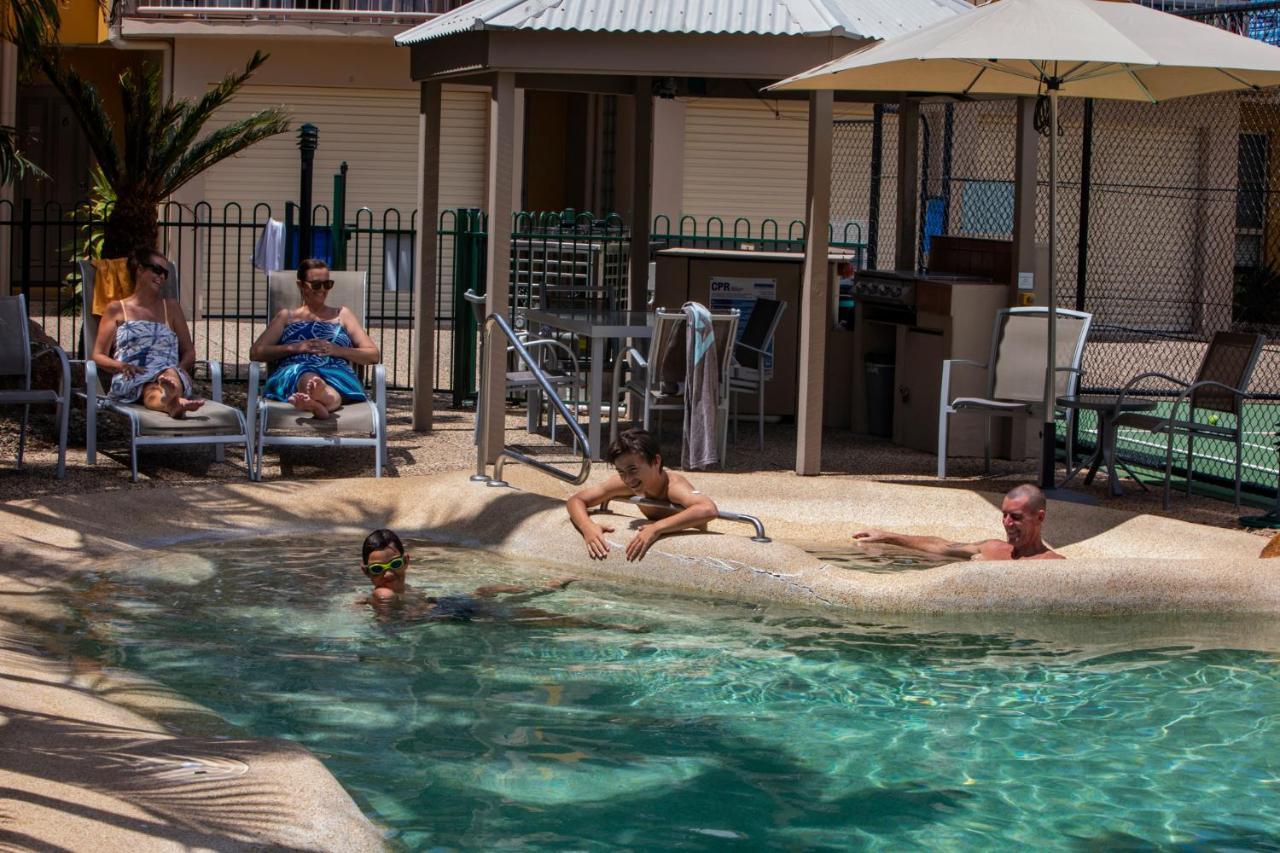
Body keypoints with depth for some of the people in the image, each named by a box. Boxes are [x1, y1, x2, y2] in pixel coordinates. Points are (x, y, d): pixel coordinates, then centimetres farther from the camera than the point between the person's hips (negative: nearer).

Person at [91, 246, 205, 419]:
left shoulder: (171, 307, 30)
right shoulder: (116, 309, 23)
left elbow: (189, 352, 24)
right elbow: (98, 355, 15)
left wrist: (179, 369, 0)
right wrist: (121, 366, -8)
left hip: (167, 372, 2)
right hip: (131, 379, -2)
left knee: (171, 374, -40)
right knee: (152, 390, -42)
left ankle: (172, 400, -77)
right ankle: (174, 404, -77)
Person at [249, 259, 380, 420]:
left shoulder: (342, 314, 30)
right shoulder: (287, 316, 30)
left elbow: (374, 355, 22)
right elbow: (255, 352, 18)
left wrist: (336, 350, 3)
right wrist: (295, 347, 2)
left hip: (336, 373, 1)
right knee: (309, 379, -43)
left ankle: (314, 402, -76)